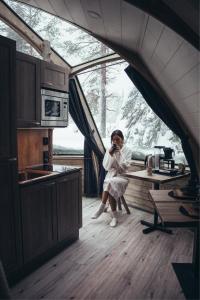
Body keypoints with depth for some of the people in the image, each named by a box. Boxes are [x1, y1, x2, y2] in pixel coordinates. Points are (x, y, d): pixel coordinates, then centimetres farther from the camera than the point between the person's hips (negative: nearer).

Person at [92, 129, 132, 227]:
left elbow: (124, 166, -12)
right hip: (111, 174, 2)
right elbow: (106, 167, -1)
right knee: (111, 189, -31)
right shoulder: (109, 150, 5)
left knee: (110, 182, -33)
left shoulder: (127, 150, -2)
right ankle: (114, 216, -21)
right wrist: (110, 154, -15)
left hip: (122, 176, -2)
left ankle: (102, 207, -22)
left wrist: (119, 152, -19)